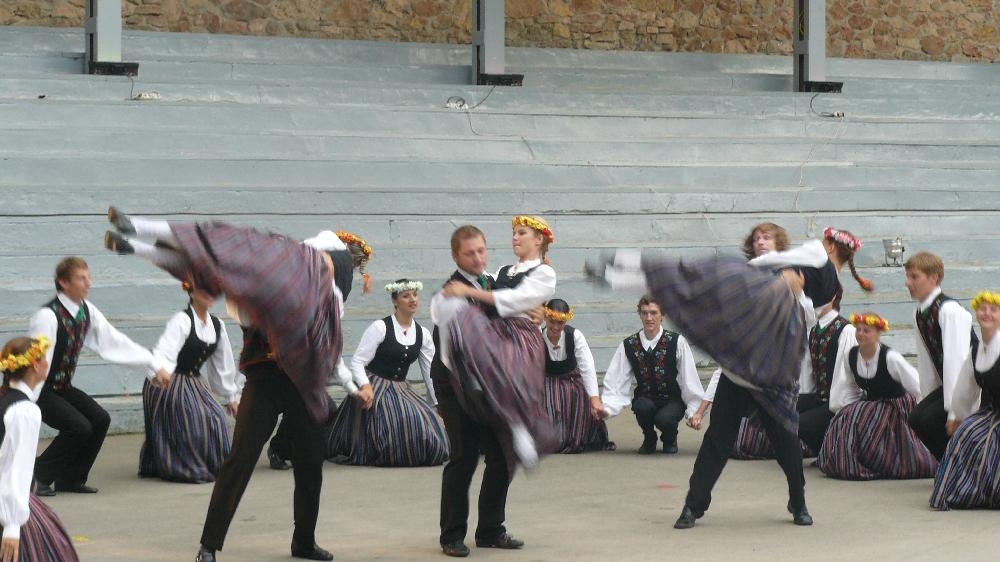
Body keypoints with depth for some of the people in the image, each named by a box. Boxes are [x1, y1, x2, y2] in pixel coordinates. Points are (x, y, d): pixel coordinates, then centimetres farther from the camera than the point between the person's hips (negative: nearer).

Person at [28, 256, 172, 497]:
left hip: (64, 387, 8)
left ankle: (68, 478, 8)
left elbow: (114, 342, 2)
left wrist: (155, 365, 0)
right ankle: (39, 476, -4)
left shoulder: (86, 311, -2)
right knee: (79, 427, -22)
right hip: (41, 390, -8)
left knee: (100, 419, -5)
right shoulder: (47, 316, -26)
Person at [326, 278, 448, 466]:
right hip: (374, 389, -6)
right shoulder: (380, 328, -9)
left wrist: (439, 406, 8)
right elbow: (357, 362, -11)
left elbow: (431, 372, 9)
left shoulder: (423, 334, 7)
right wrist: (365, 388, -27)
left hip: (401, 391, 6)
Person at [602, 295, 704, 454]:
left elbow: (690, 380, -8)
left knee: (663, 419, -33)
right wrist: (606, 408, -19)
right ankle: (649, 440, 0)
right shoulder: (628, 346, -3)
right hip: (645, 398, 2)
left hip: (672, 401, -2)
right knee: (643, 406, -33)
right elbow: (616, 382, -4)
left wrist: (694, 412, -12)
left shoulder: (677, 342, -10)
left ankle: (669, 440, 6)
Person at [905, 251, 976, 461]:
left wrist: (955, 412, -27)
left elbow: (956, 360, -26)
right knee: (916, 419, -6)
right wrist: (926, 400, 10)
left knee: (931, 419, -21)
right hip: (947, 382, 8)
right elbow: (925, 361, 10)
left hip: (970, 384, -8)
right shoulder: (919, 313, 3)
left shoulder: (950, 310, -23)